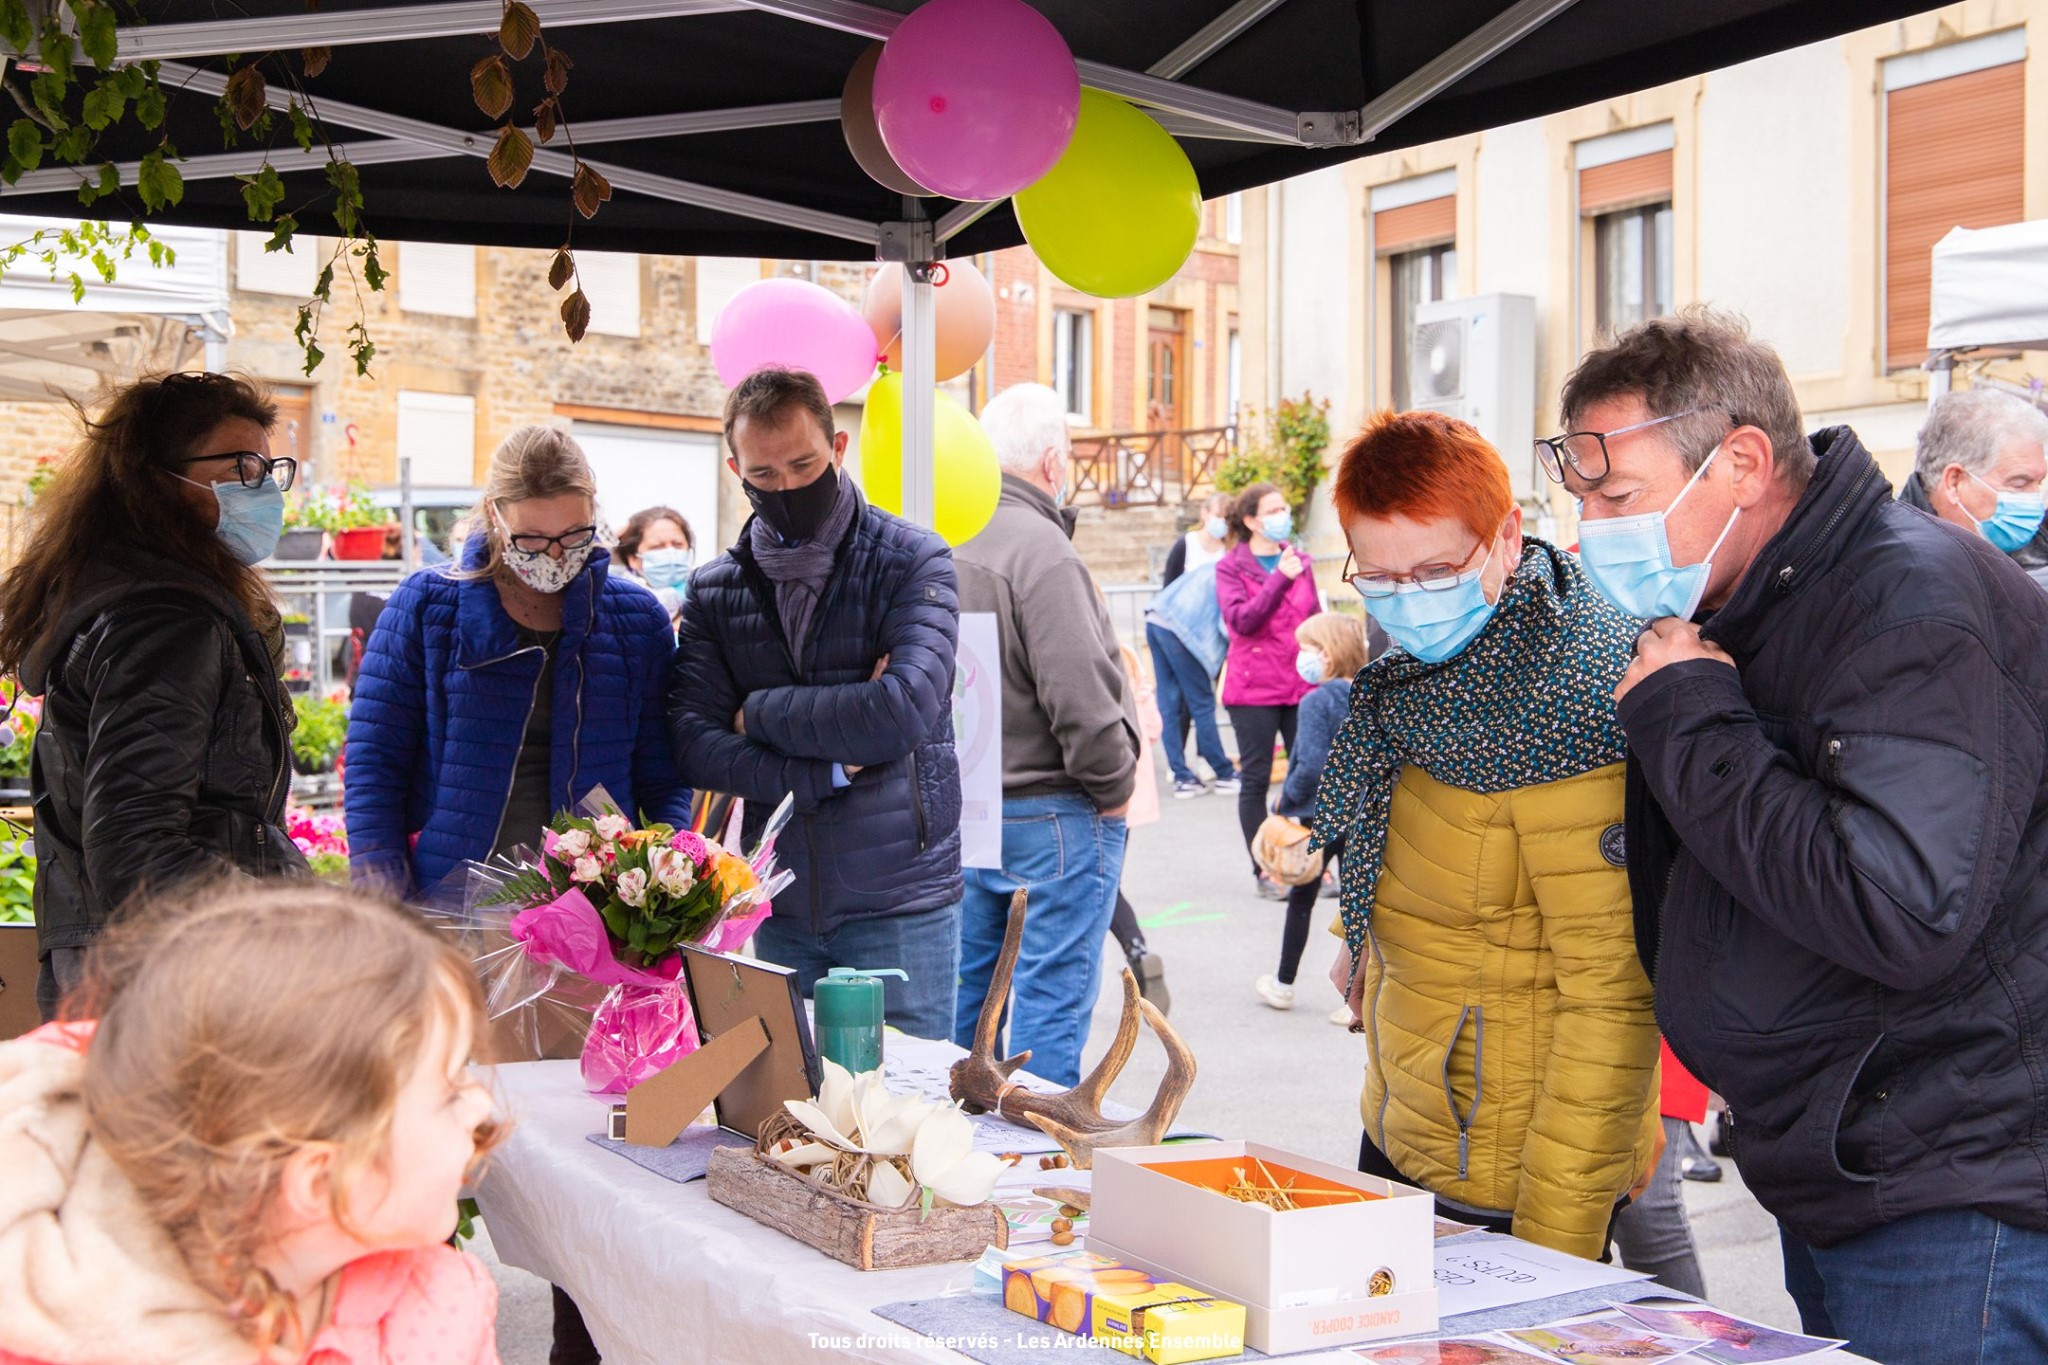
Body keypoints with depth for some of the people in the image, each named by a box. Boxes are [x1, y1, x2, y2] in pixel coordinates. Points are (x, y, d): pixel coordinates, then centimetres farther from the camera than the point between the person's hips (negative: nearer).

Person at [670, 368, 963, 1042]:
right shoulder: (715, 589, 7)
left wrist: (761, 713, -7)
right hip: (779, 905, 3)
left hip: (897, 907, -3)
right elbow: (694, 744, -4)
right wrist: (828, 771, -15)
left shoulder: (913, 562, -3)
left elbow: (906, 710, -19)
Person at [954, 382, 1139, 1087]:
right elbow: (1079, 693, -24)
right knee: (1050, 1005, -1)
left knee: (968, 992, 17)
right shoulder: (1040, 549, -19)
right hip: (1053, 816, -9)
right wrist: (1113, 787, -10)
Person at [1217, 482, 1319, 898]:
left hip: (1302, 686, 4)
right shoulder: (1231, 567, -3)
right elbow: (1242, 620, -17)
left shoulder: (1299, 559, 11)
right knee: (1255, 780, 2)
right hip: (1253, 688, -4)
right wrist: (1280, 578, -24)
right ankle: (1264, 871, 9)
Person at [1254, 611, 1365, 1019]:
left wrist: (1285, 801, -11)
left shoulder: (1316, 702, -18)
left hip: (1319, 815, -5)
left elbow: (1311, 766, -24)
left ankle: (1283, 984, 27)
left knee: (1301, 898, 13)